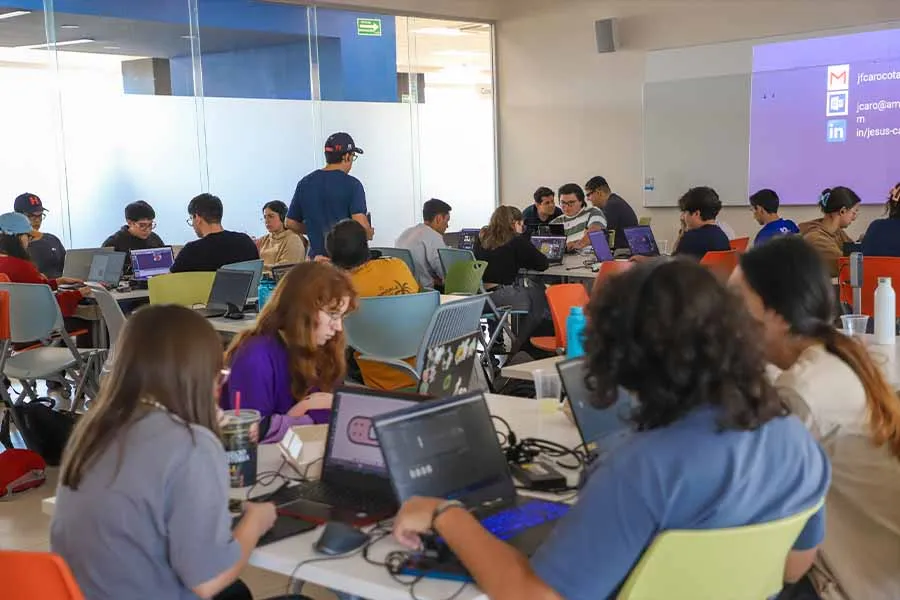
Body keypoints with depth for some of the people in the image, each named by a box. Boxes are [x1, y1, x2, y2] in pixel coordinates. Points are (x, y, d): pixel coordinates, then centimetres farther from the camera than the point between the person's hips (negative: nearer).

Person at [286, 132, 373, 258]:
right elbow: (361, 225, -18)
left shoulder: (304, 183, 6)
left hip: (316, 257, 4)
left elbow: (291, 223, 11)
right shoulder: (351, 184, -9)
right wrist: (369, 233, 4)